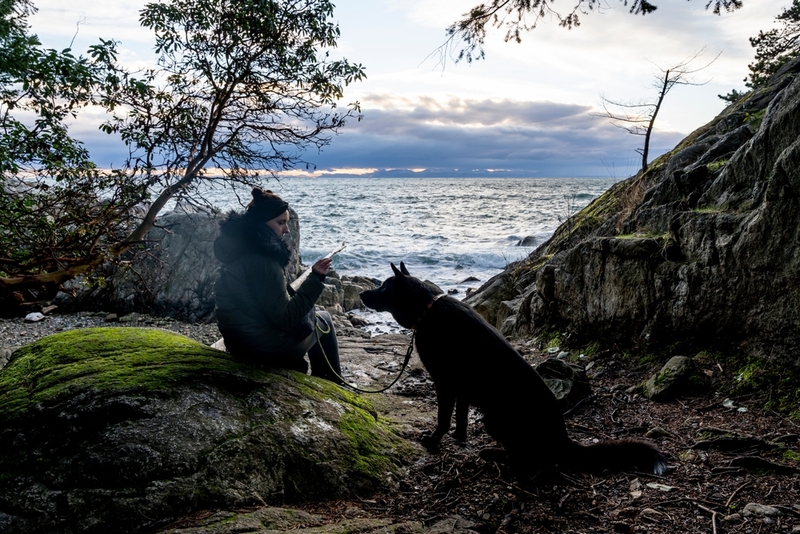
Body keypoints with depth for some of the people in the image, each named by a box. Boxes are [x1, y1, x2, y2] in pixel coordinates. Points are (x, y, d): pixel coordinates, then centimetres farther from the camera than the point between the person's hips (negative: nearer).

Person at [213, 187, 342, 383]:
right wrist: (315, 279, -24)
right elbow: (285, 320, -26)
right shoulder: (262, 261, -26)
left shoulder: (239, 248, 3)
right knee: (323, 319, 17)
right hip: (270, 348, -9)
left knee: (311, 314, 28)